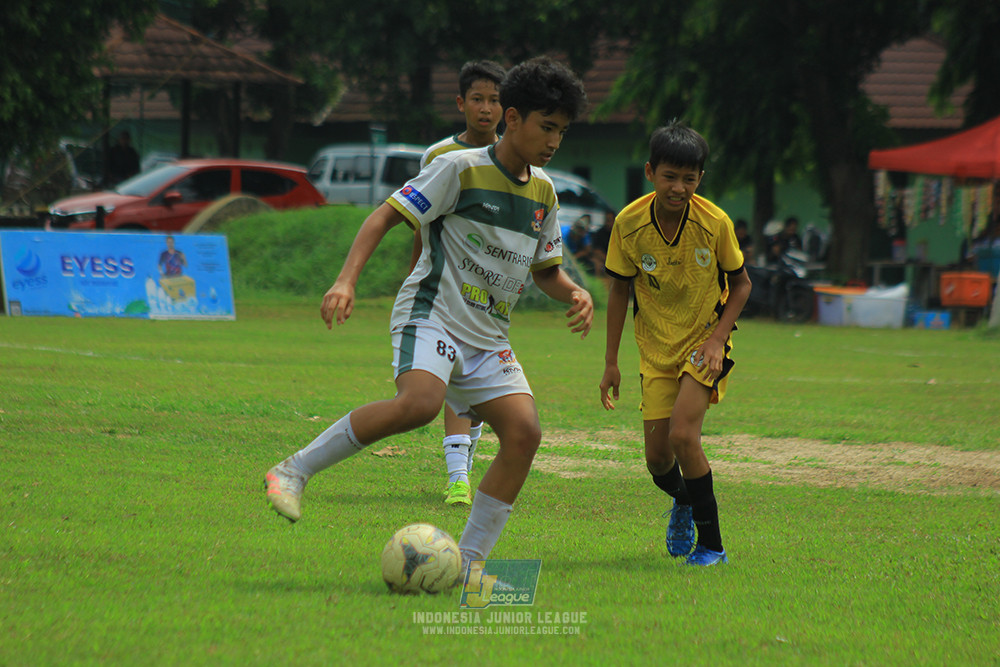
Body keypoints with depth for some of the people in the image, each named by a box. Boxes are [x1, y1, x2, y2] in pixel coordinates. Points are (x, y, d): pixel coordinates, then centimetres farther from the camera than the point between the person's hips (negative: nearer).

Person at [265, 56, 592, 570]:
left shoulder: (543, 191, 14)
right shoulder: (461, 169, -7)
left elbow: (545, 271, 25)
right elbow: (385, 216, -8)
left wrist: (574, 293, 1)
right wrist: (346, 281, -21)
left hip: (487, 337, 7)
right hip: (431, 316, -7)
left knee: (524, 430, -14)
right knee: (419, 403, -35)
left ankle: (467, 562, -7)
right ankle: (293, 472, -20)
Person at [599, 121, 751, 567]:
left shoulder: (715, 223, -17)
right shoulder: (629, 223, -13)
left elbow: (740, 284, -2)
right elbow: (619, 290, 0)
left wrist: (717, 339, -15)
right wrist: (610, 362, 1)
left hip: (705, 342, -3)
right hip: (656, 348, 3)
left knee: (682, 434, -22)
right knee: (657, 457, 0)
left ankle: (711, 543, -8)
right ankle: (683, 501, 38)